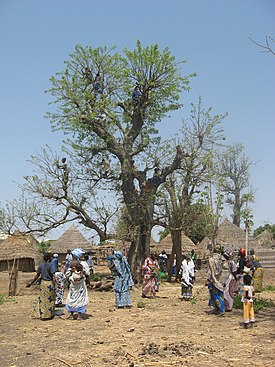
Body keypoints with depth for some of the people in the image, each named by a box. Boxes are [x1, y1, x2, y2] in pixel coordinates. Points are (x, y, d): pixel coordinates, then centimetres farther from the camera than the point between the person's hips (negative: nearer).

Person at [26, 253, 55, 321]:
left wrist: (31, 283, 14)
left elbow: (37, 276, 4)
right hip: (49, 283, -4)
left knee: (42, 300, 10)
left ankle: (42, 315, 13)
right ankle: (49, 315, 13)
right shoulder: (50, 265, -10)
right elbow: (53, 275, -17)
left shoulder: (41, 266, 4)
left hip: (42, 283, 4)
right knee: (50, 300, 8)